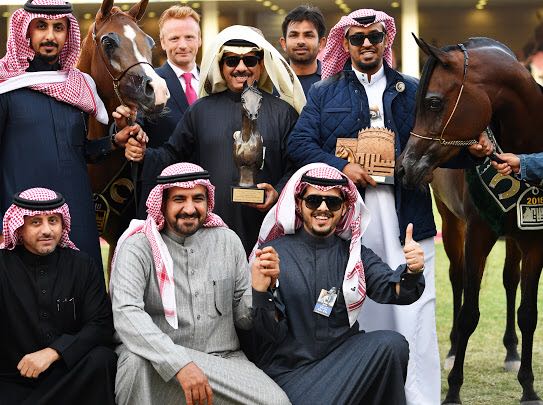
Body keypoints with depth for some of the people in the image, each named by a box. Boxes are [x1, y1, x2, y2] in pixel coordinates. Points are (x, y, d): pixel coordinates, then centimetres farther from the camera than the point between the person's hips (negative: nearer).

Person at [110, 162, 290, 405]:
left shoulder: (227, 241, 9)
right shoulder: (139, 247, -4)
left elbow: (244, 318, 11)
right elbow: (126, 314, -21)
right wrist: (181, 364, -34)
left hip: (223, 359, 2)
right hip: (161, 361, -2)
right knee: (138, 360, -37)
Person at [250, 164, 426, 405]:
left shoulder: (356, 255, 9)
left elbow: (393, 290, -10)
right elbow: (271, 333, -6)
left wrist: (411, 272, -33)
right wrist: (261, 292, -27)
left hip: (343, 360, 4)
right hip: (289, 371, -4)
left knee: (392, 343, -23)